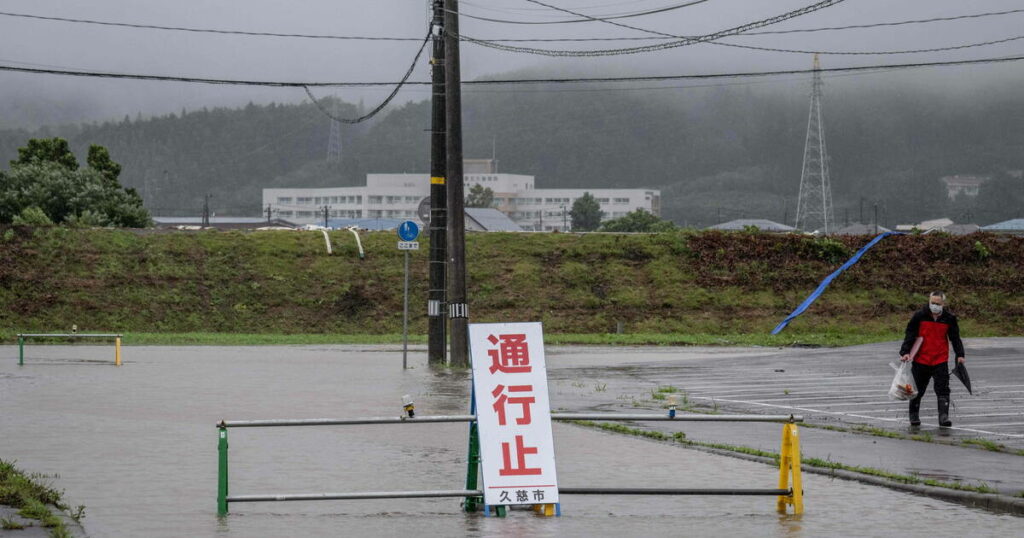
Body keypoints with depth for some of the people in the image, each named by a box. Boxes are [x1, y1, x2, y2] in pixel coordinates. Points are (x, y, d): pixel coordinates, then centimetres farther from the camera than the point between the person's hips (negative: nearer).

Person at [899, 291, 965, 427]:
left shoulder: (949, 318, -1)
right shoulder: (919, 316, -6)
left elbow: (955, 338, 8)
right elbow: (910, 335, -4)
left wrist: (960, 355, 0)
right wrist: (905, 352, -13)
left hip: (941, 361, 0)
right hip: (921, 360, 0)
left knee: (943, 389, -11)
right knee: (918, 390, 13)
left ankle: (943, 417, -14)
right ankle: (914, 416, 29)